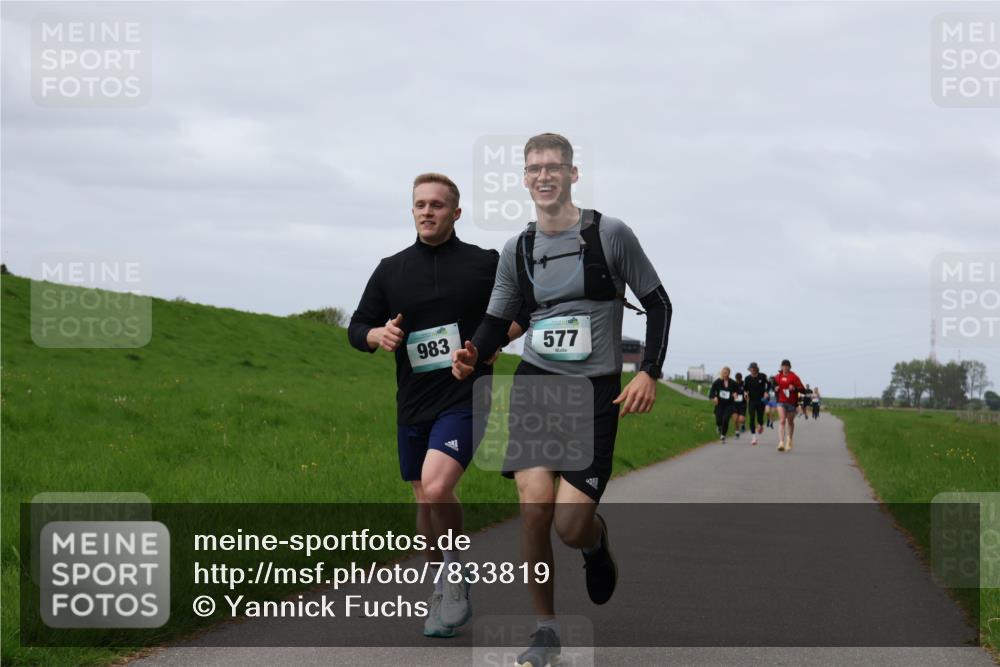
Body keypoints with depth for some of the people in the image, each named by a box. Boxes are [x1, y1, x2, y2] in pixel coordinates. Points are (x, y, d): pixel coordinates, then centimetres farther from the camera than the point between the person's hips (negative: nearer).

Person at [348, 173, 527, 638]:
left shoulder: (485, 264, -1)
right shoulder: (391, 270, 7)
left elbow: (526, 311, 9)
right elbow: (357, 327, 12)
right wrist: (379, 334, -10)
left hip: (465, 396, -4)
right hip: (412, 403, 5)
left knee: (436, 490, -23)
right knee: (425, 502, 12)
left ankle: (455, 572, 1)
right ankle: (443, 591, 30)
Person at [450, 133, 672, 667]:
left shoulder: (609, 235, -3)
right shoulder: (518, 250, 8)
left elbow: (658, 304, 2)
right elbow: (496, 320, 16)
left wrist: (650, 372, -10)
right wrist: (472, 353, -6)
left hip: (595, 388, -3)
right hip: (535, 381, 3)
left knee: (570, 525, -12)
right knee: (534, 504, -16)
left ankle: (597, 542, 28)